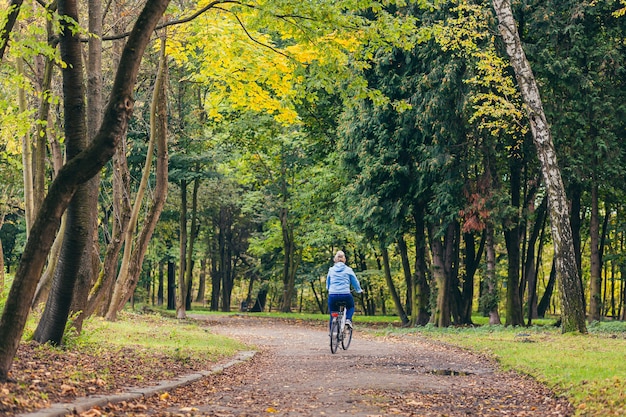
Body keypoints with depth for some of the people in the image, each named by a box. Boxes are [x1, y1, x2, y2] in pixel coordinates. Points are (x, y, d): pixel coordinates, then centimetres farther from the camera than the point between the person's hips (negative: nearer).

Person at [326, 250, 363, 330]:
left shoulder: (331, 270, 11)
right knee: (351, 307, 27)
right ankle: (348, 319, 1)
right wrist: (359, 290, 31)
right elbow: (355, 282, 12)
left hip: (332, 295, 1)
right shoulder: (348, 270, 6)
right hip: (345, 295, -1)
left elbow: (327, 283, 21)